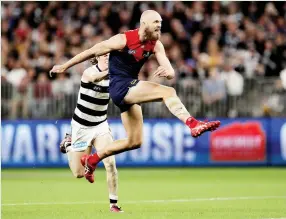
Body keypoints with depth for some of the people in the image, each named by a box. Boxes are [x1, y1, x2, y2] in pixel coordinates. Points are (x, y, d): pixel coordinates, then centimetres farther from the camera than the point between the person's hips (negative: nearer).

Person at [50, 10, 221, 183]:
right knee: (167, 92, -26)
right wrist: (65, 66, 0)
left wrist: (168, 72, -31)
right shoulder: (123, 40, -15)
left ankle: (93, 159, 24)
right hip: (120, 86, -8)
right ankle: (193, 124, -42)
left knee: (135, 142, 12)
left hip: (131, 88, 8)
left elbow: (171, 73, -5)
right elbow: (92, 52, -7)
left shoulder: (156, 45, 2)